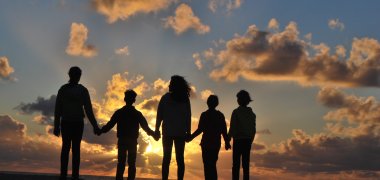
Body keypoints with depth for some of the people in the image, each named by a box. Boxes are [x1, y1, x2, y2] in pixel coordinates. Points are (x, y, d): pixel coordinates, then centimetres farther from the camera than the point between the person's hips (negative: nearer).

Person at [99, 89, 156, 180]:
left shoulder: (119, 112, -1)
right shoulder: (137, 114, 1)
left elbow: (109, 125, -5)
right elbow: (145, 127, 1)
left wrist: (100, 131, 7)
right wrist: (152, 133, 15)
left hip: (122, 141, 0)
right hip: (133, 142, 0)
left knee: (121, 163, 2)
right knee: (131, 163, 4)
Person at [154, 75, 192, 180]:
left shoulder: (166, 97, 0)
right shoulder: (185, 99, 6)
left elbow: (160, 114, -2)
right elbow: (188, 117, 4)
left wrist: (157, 129, 1)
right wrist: (188, 132, 6)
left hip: (168, 132, -2)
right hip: (181, 132, 2)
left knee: (166, 158, 0)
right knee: (180, 158, 3)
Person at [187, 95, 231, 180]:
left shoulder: (204, 115, -4)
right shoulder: (220, 115, 5)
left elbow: (200, 129, -10)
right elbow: (224, 130, 4)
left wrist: (190, 137, 0)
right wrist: (227, 142, 14)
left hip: (206, 143, -4)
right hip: (216, 143, 4)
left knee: (207, 164, -2)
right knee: (213, 165, 12)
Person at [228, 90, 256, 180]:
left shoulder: (236, 112, -9)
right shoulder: (252, 113, 8)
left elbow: (232, 128, -11)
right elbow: (253, 130, 12)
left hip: (238, 140, -5)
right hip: (248, 140, 5)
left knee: (236, 164, -3)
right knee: (246, 164, 8)